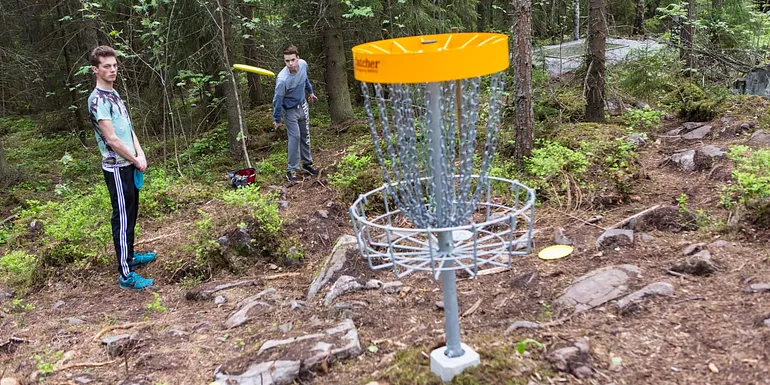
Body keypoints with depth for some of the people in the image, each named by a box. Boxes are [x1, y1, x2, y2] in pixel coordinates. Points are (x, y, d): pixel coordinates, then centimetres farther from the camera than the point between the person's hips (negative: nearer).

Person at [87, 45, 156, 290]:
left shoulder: (114, 94, 13)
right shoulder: (98, 100, -17)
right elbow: (111, 138, -20)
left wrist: (140, 154, -2)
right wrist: (136, 161, -10)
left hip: (129, 164, 9)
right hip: (116, 167, -9)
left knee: (130, 214, 19)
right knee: (123, 219, -6)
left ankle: (130, 257, 34)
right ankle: (126, 275, -1)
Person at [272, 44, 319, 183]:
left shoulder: (303, 64, -18)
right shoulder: (282, 79, -35)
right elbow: (277, 100, -22)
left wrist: (310, 91, 21)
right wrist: (277, 119, -11)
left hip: (302, 105, 6)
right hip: (290, 110, -6)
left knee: (305, 135, 15)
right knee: (295, 137, -11)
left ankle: (307, 163, 30)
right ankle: (291, 170, -1)